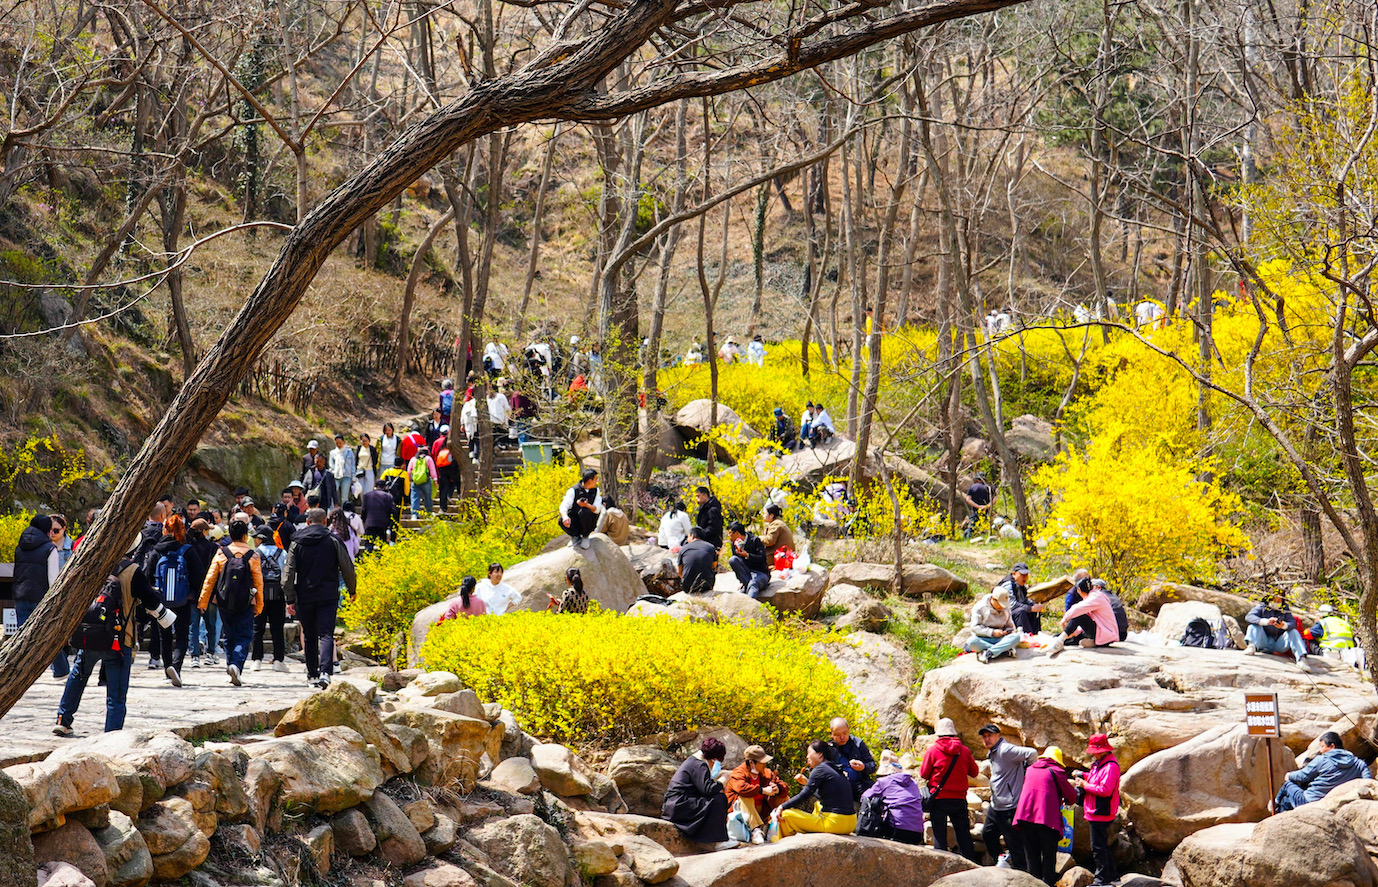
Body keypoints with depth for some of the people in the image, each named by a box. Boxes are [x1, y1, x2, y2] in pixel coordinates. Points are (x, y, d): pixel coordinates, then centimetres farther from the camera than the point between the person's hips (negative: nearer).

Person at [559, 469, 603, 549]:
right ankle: (575, 537, -4)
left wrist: (586, 505, -32)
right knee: (562, 520, -34)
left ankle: (585, 536, -7)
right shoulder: (573, 490, -9)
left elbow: (597, 509, -9)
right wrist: (565, 517, -46)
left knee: (584, 512, -34)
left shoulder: (596, 490, 2)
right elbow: (563, 506, -22)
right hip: (574, 522, -1)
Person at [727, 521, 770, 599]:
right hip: (745, 574, 6)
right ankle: (747, 583, -23)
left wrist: (747, 555, -27)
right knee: (732, 560, -20)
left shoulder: (755, 540, -8)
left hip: (761, 573, -6)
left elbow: (763, 559, -15)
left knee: (753, 585, -39)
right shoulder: (734, 544, 8)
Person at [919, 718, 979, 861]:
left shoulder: (933, 750, -8)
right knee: (964, 834, 9)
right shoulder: (964, 751, 0)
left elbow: (923, 774, -2)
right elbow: (974, 772, 10)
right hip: (959, 799, 3)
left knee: (939, 835, 2)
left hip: (939, 799, -3)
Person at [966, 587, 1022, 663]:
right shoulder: (980, 607, -5)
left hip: (999, 639, 3)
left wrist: (1009, 631, -5)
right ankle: (1006, 649, -37)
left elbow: (1010, 625, 20)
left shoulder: (1006, 609, 10)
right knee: (971, 642, -38)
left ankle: (988, 653, -38)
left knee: (1016, 637, -27)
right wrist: (992, 632, -17)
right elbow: (975, 627, -11)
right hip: (983, 639, -3)